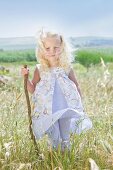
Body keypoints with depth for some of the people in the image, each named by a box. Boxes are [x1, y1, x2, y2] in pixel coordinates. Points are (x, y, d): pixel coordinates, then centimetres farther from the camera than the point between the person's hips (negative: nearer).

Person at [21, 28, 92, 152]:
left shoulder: (67, 68, -1)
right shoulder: (40, 70, 0)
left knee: (66, 140, 8)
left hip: (66, 111, 0)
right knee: (54, 139, 8)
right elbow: (33, 90, 5)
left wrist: (79, 105, 5)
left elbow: (76, 88, 7)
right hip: (48, 113, 0)